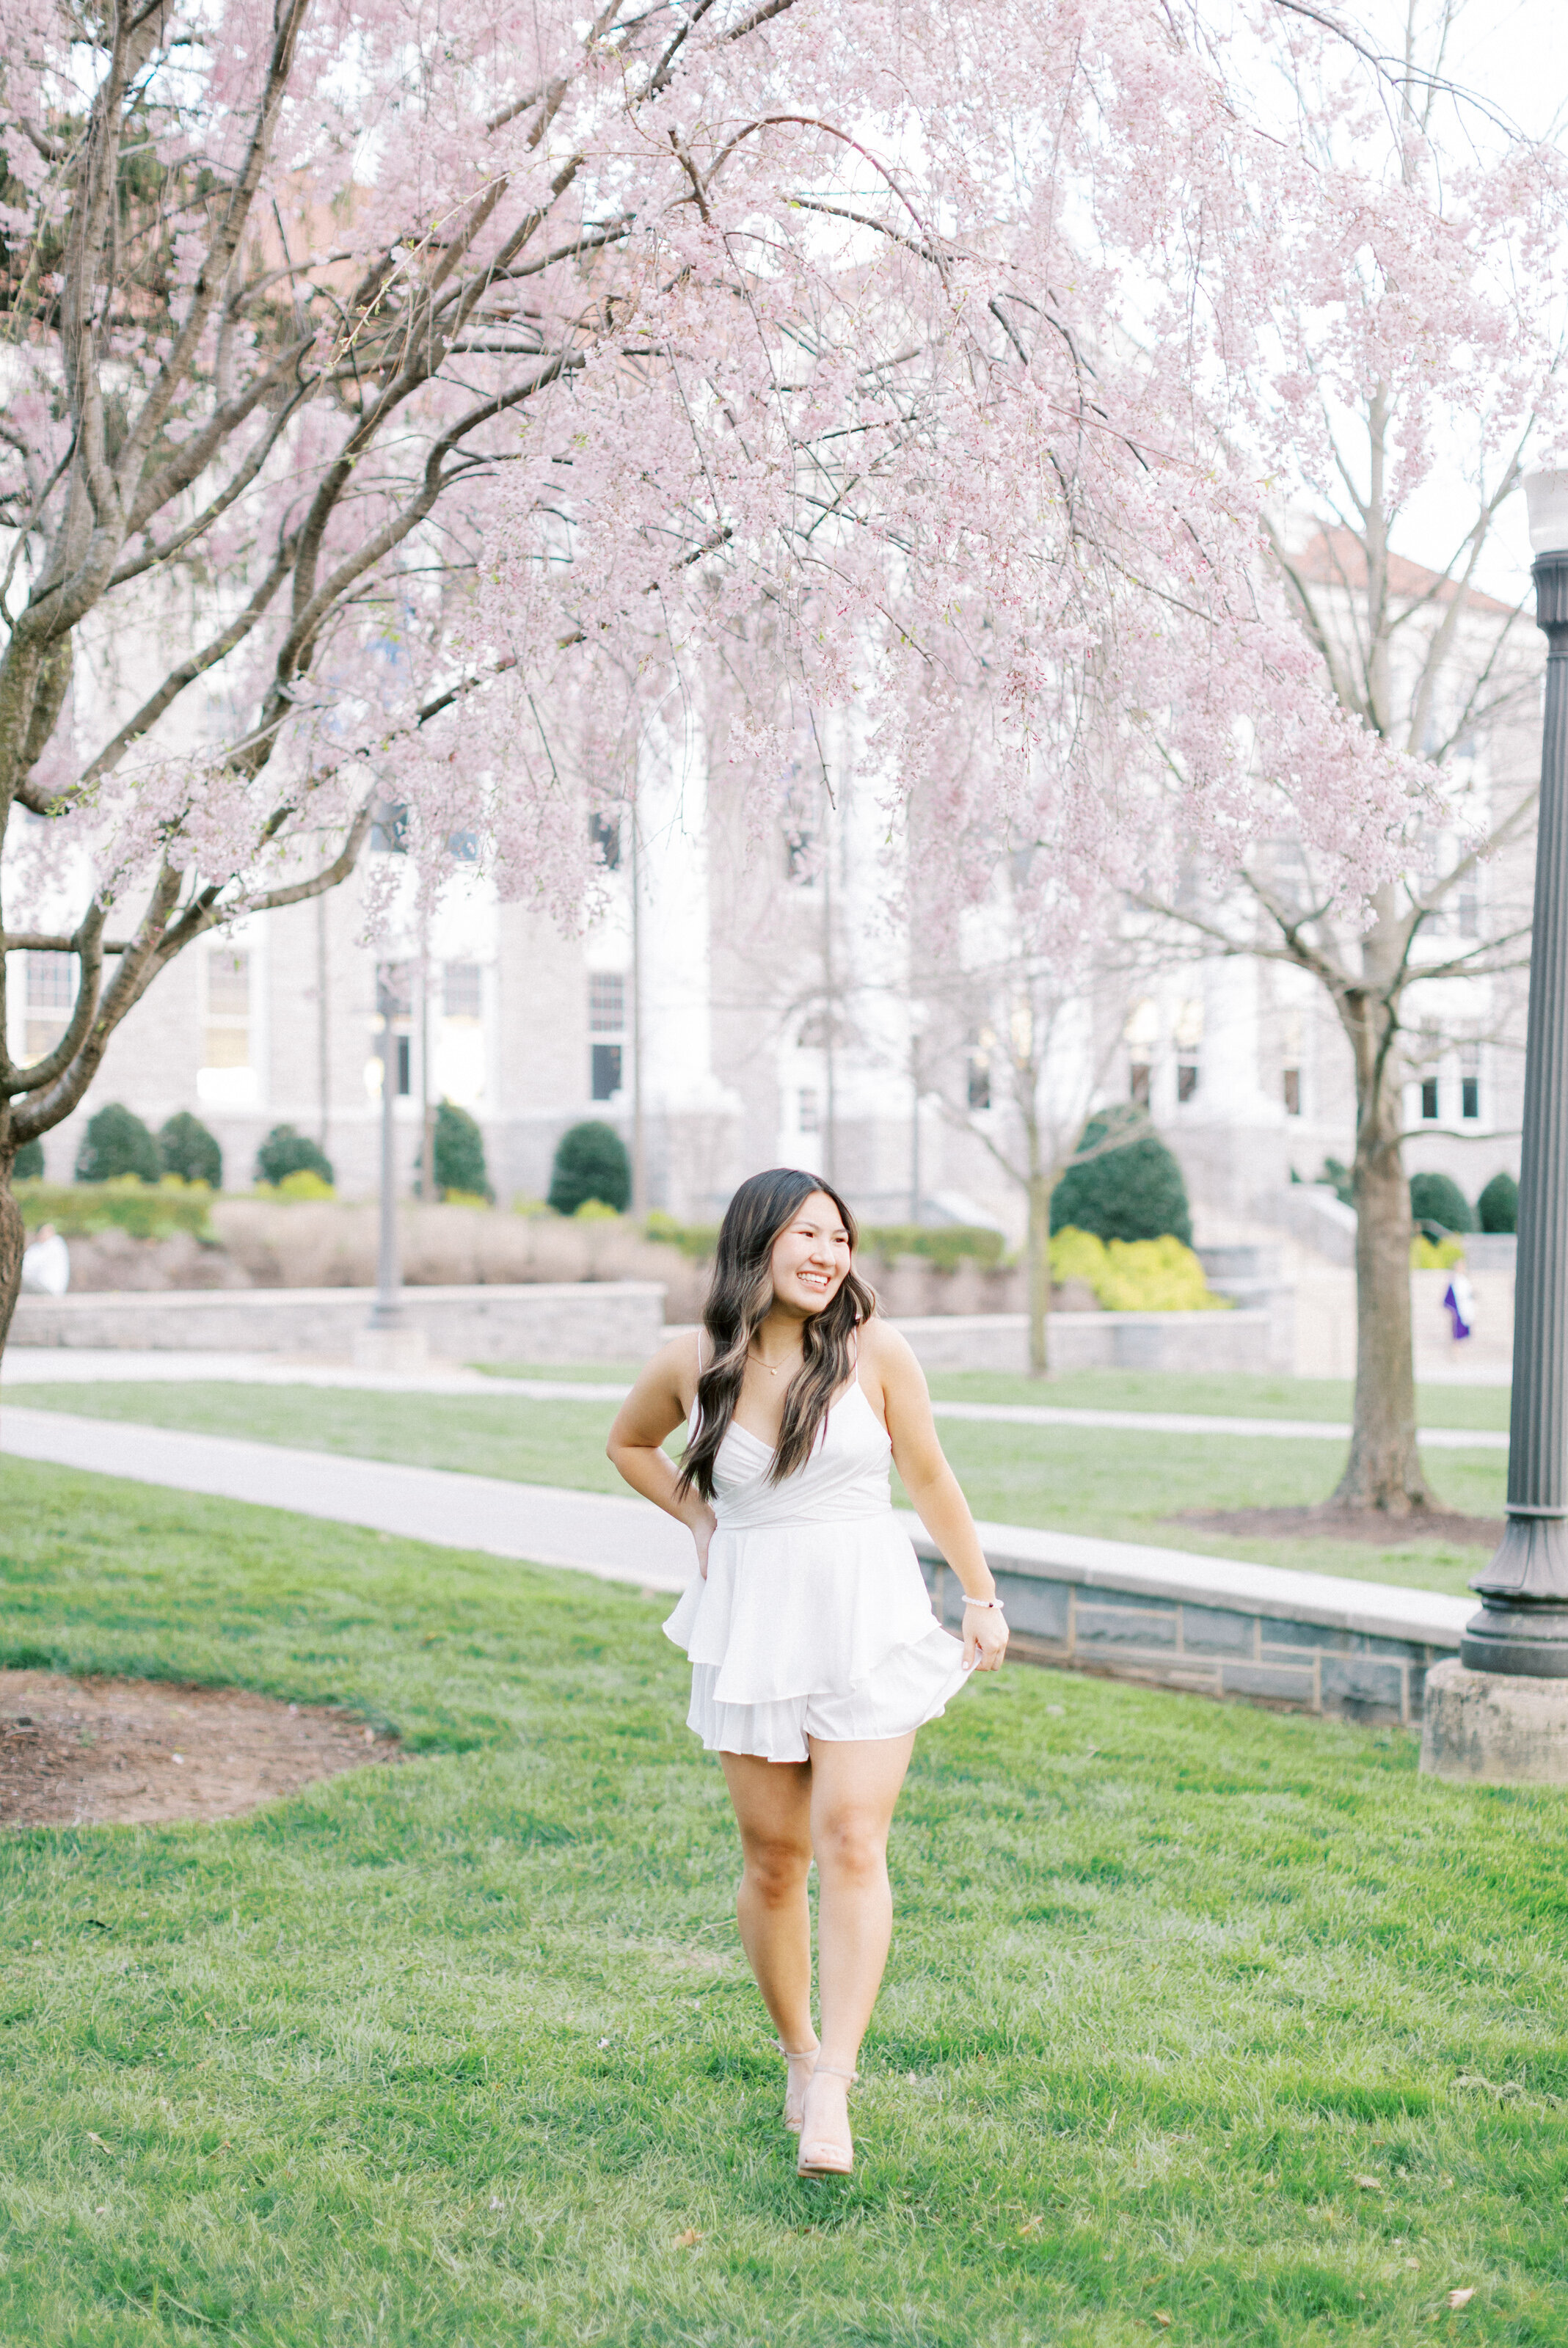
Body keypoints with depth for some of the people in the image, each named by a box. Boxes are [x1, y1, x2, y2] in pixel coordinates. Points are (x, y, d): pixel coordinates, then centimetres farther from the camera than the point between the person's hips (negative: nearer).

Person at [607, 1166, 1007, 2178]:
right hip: (753, 1627, 2)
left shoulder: (874, 1351, -5)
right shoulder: (692, 1366, -2)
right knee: (774, 1858, 8)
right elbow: (629, 1442, 19)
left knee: (851, 1842, -12)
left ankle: (833, 2093, -12)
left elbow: (931, 1477, 5)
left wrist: (984, 1598, 9)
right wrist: (698, 1516, 7)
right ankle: (798, 2053, 29)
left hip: (869, 1620, -1)